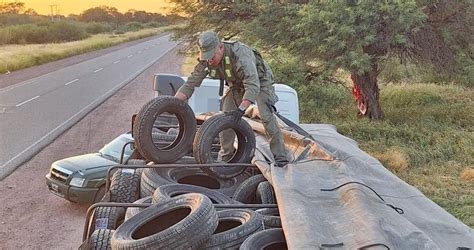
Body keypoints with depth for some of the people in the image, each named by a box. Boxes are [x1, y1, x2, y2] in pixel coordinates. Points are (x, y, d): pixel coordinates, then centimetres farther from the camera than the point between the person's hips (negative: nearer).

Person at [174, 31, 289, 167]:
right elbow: (190, 84, -17)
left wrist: (241, 109, -57)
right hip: (236, 84, 6)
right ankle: (225, 156, 10)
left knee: (267, 116, -18)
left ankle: (281, 158, -10)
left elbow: (253, 86, -47)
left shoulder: (240, 54, -42)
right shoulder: (205, 61, -22)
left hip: (259, 80, -6)